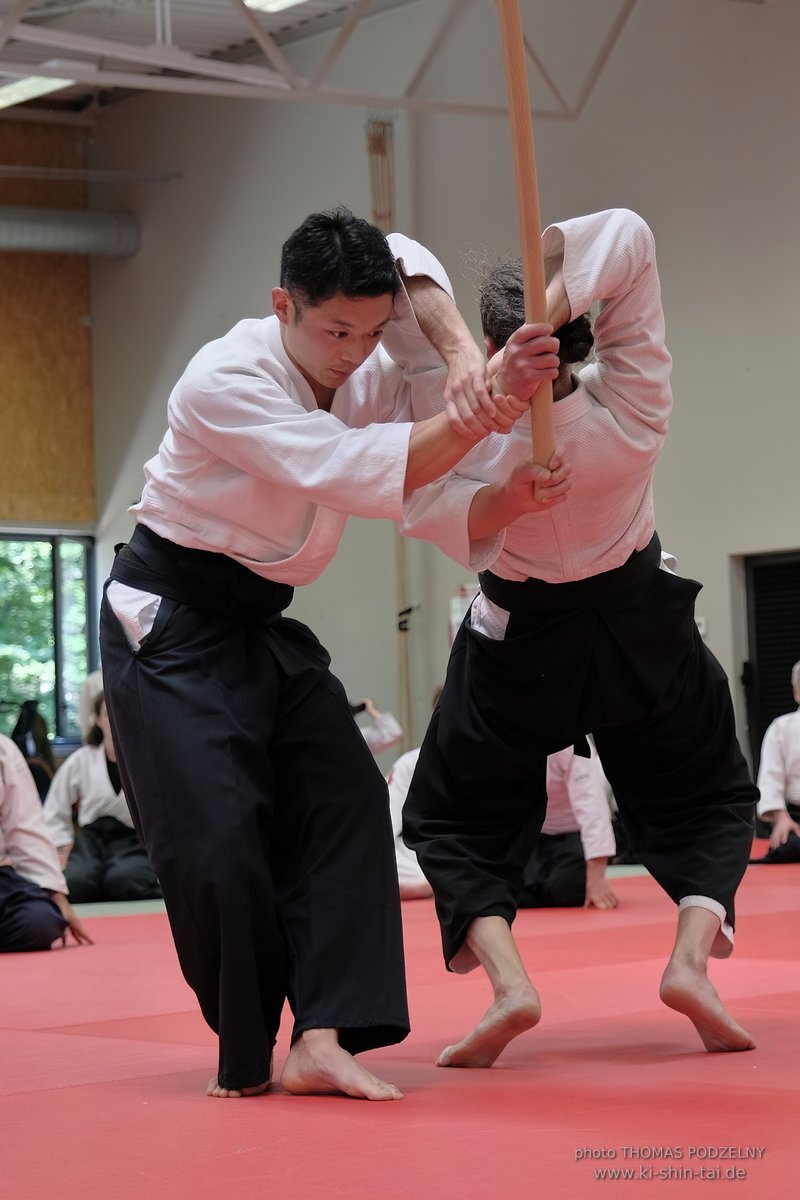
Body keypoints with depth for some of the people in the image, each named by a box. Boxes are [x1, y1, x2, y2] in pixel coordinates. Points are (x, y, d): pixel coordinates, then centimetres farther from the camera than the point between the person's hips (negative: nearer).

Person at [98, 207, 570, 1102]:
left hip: (264, 624, 7)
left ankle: (322, 1040, -10)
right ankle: (244, 1057, 6)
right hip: (169, 618, -7)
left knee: (344, 800, -6)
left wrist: (512, 496, -27)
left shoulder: (372, 378, -2)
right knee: (215, 835, -12)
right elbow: (350, 474, -35)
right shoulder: (225, 382, -24)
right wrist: (479, 416, -40)